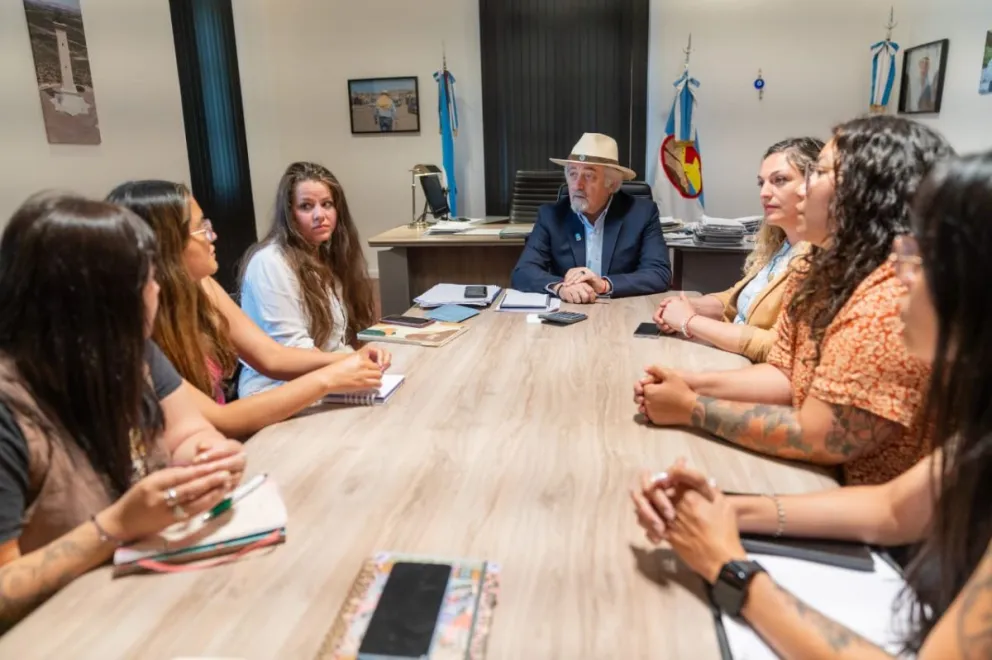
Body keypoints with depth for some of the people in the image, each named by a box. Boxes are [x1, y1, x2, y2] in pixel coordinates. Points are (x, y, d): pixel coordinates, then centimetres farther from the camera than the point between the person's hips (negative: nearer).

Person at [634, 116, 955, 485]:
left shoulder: (895, 298, -26)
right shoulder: (817, 270, 3)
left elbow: (818, 440, -24)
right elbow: (784, 375, 5)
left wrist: (691, 409, -17)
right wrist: (692, 385, -10)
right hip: (819, 482, 7)